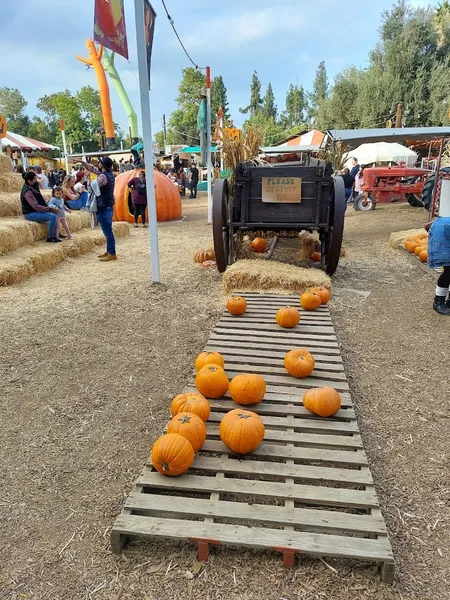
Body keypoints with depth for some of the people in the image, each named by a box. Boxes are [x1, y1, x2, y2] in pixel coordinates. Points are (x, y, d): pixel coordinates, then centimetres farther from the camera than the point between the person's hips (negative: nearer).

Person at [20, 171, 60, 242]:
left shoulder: (31, 188, 8)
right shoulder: (27, 191, -21)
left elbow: (39, 201, 15)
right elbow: (36, 206, -27)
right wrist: (50, 209, -23)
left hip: (35, 211, 10)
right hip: (30, 214, -10)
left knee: (54, 213, 14)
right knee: (52, 216, -24)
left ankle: (56, 233, 20)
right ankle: (50, 237, -13)